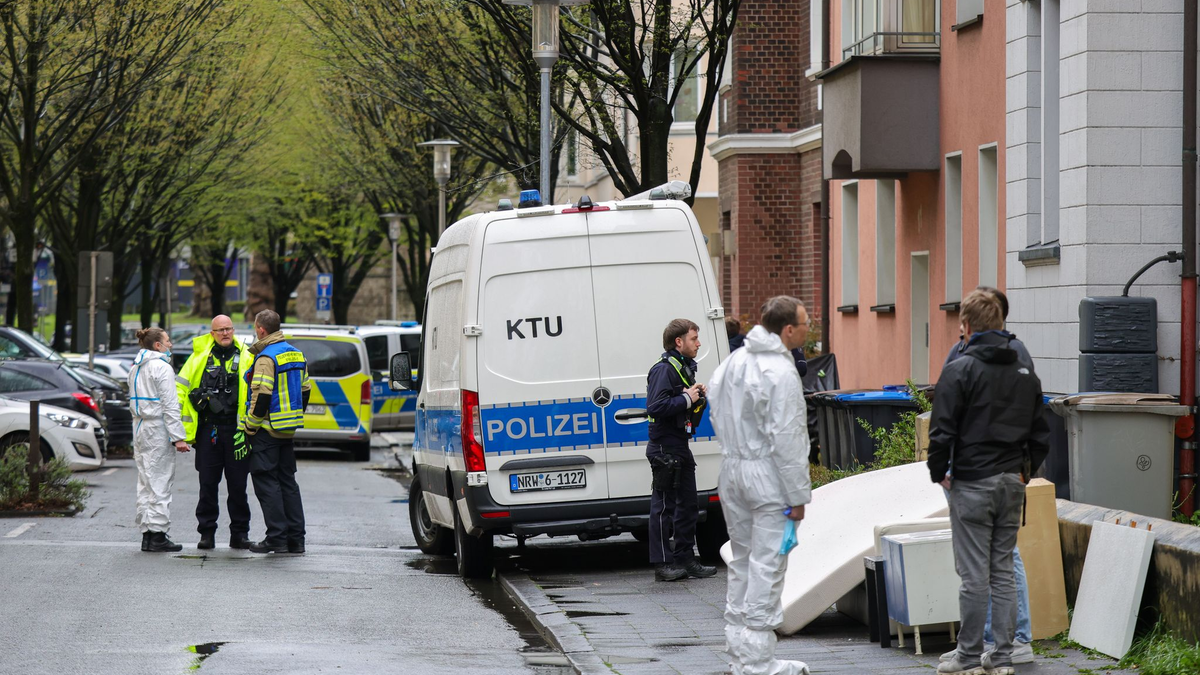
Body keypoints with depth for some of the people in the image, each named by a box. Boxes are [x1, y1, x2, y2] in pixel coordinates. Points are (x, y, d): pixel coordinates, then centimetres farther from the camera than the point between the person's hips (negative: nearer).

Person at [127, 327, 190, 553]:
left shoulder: (135, 368, 14)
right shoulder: (162, 367, -12)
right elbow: (170, 406, -16)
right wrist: (178, 437, -17)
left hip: (140, 427, 8)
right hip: (158, 429, -8)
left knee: (145, 483, 11)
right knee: (160, 483, -5)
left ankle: (147, 534, 13)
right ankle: (157, 536, -5)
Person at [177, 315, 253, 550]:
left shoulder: (245, 358, 6)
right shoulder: (200, 357, 7)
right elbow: (182, 388, 7)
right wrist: (184, 424, -2)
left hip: (235, 430, 0)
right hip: (208, 429, 0)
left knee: (238, 484, 4)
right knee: (208, 484, 3)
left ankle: (239, 533, 12)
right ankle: (207, 533, 10)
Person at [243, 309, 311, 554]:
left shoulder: (266, 357, -16)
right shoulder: (296, 354, 11)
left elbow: (261, 396, -22)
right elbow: (305, 390, 17)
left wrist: (250, 426, -13)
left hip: (268, 430, -8)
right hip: (288, 431, 8)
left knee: (266, 482, -3)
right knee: (288, 481, 13)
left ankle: (277, 538, -6)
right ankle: (295, 538, 12)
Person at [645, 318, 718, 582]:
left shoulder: (684, 368, 17)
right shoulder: (663, 370, -15)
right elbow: (655, 407, -26)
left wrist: (699, 398, 5)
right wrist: (686, 399, -19)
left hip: (680, 446, 10)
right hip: (664, 448, -10)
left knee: (688, 504, 12)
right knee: (664, 505, -5)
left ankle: (685, 559, 19)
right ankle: (663, 563, -2)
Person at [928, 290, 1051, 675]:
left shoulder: (960, 370, -10)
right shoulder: (1026, 375, 10)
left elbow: (942, 432, -13)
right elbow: (1040, 436, 13)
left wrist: (938, 473, 1)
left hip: (972, 484, -6)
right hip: (1012, 484, 6)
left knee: (974, 575, -3)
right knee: (1004, 571, 10)